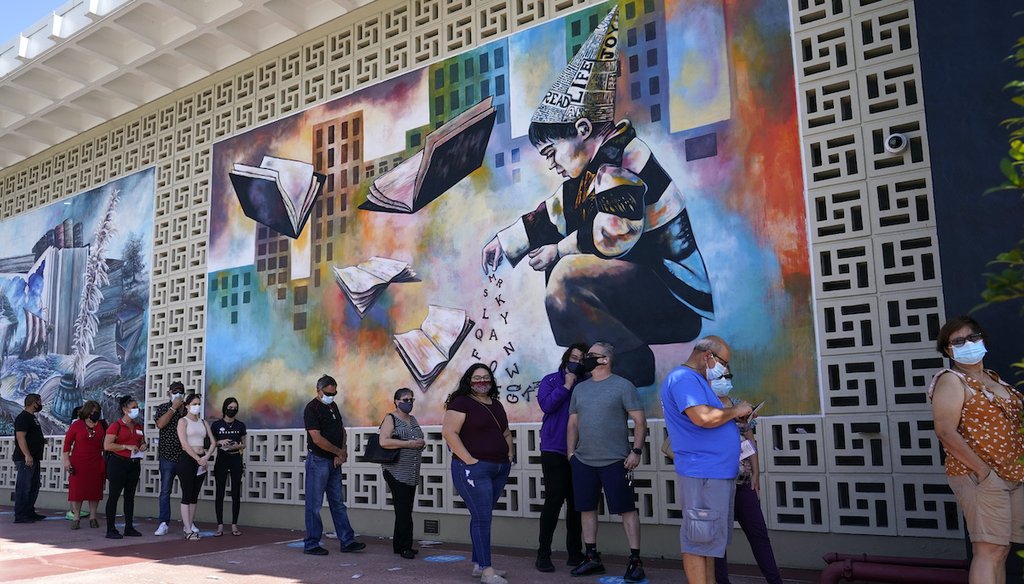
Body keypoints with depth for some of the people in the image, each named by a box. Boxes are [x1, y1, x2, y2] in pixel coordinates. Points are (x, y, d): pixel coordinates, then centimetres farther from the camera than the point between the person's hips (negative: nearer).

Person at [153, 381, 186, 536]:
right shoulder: (163, 408, 3)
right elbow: (160, 424, -16)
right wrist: (174, 407, -13)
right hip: (168, 455, -2)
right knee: (165, 491, 0)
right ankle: (163, 523, 4)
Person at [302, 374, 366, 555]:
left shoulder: (333, 406, 13)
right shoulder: (311, 409, -12)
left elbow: (342, 430, 17)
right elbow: (317, 439, -19)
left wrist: (342, 453, -1)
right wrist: (340, 452, -10)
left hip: (334, 462, 8)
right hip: (318, 461, -8)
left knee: (338, 503, 10)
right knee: (314, 505, 0)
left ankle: (347, 541, 14)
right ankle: (311, 544, 9)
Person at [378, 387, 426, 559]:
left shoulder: (413, 420, 17)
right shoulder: (390, 419, -6)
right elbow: (383, 442, -20)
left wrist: (421, 443, 4)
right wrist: (409, 444, -19)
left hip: (411, 473, 8)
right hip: (396, 472, -7)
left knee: (405, 510, 10)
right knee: (403, 510, -10)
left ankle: (399, 545, 17)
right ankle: (405, 547, -3)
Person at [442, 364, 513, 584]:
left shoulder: (496, 404, 17)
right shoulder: (461, 402, -7)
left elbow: (506, 432, 28)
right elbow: (449, 432, -16)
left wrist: (509, 454, 12)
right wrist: (469, 460, -18)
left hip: (500, 469, 7)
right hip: (474, 469, -7)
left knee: (483, 516, 13)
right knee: (482, 518, -7)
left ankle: (478, 564, 21)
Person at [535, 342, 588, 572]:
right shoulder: (550, 381, 3)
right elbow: (547, 405, -14)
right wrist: (567, 386, -10)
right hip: (554, 451, -3)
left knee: (576, 502, 7)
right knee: (553, 500, -5)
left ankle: (575, 552, 17)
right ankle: (543, 554, 4)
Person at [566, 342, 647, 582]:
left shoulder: (623, 386, -4)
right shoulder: (580, 388, 13)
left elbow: (639, 421, -6)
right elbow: (573, 423, 17)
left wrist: (636, 451, -13)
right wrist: (570, 452, 10)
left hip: (615, 461, -6)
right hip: (583, 461, 6)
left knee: (626, 509, -2)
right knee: (587, 508, 10)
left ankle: (635, 560, 5)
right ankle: (592, 558, 21)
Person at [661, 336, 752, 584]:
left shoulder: (696, 380, 20)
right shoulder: (684, 378, -14)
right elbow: (703, 417, -27)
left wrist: (734, 417, 12)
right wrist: (735, 410, -12)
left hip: (718, 473, 11)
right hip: (702, 474, -11)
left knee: (711, 537, 17)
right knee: (699, 540, -4)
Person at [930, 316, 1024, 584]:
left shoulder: (993, 378, 17)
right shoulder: (951, 381, -8)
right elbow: (945, 432, -19)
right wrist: (983, 470, -20)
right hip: (980, 478, -8)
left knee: (1001, 550, 9)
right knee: (990, 549, -11)